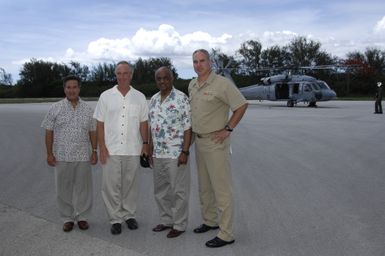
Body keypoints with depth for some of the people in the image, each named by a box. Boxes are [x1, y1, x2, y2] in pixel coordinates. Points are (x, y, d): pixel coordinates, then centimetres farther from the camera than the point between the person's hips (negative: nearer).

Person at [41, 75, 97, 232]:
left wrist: (94, 151, 4)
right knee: (64, 189, 6)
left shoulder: (88, 109, 6)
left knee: (83, 188, 6)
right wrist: (49, 153, -3)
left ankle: (82, 217, 20)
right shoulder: (55, 109, 1)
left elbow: (93, 132, 9)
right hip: (62, 157, -1)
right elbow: (49, 132, 1)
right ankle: (67, 218, 19)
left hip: (83, 157, 1)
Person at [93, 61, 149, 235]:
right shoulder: (106, 96, 2)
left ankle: (129, 215, 25)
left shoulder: (139, 97, 6)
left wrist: (145, 144, 2)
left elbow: (143, 123, 8)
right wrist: (102, 147, -6)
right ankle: (115, 219, 13)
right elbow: (100, 124, 1)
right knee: (111, 186, 1)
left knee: (130, 184, 10)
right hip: (111, 149, -1)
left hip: (132, 149, 1)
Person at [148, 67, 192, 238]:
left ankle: (179, 225, 14)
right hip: (158, 154, 7)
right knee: (161, 190, 15)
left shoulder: (181, 98, -9)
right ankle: (166, 220, 29)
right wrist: (150, 150, 14)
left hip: (176, 154, -7)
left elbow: (188, 127, -11)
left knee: (178, 191, 2)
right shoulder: (153, 100, 11)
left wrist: (185, 152, -16)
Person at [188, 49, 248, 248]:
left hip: (216, 143, -8)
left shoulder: (222, 84, -14)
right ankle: (210, 221, 34)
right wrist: (194, 132, 13)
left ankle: (226, 234, 3)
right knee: (204, 186, 18)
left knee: (221, 188, -4)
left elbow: (241, 105, -14)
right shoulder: (192, 85, 10)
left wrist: (227, 129, -15)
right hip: (199, 141, 8)